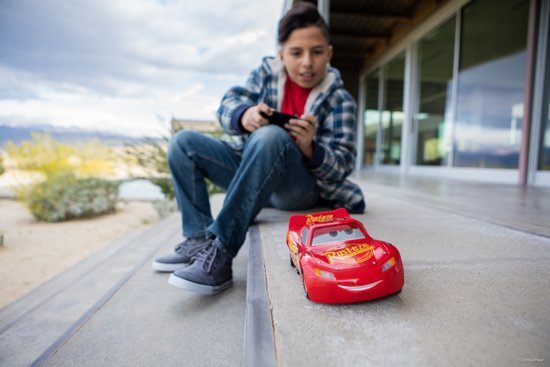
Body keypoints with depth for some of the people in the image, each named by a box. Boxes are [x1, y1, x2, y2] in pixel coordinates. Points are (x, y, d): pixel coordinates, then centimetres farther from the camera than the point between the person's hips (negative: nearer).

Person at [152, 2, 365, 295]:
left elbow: (342, 167, -12)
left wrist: (309, 148, -33)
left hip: (303, 186, -4)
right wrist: (244, 116, -29)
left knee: (271, 137, -35)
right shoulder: (267, 71, 5)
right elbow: (227, 105, -5)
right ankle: (199, 240, -12)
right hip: (251, 172, 5)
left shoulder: (339, 100, -5)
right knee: (184, 143, -5)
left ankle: (222, 250, -33)